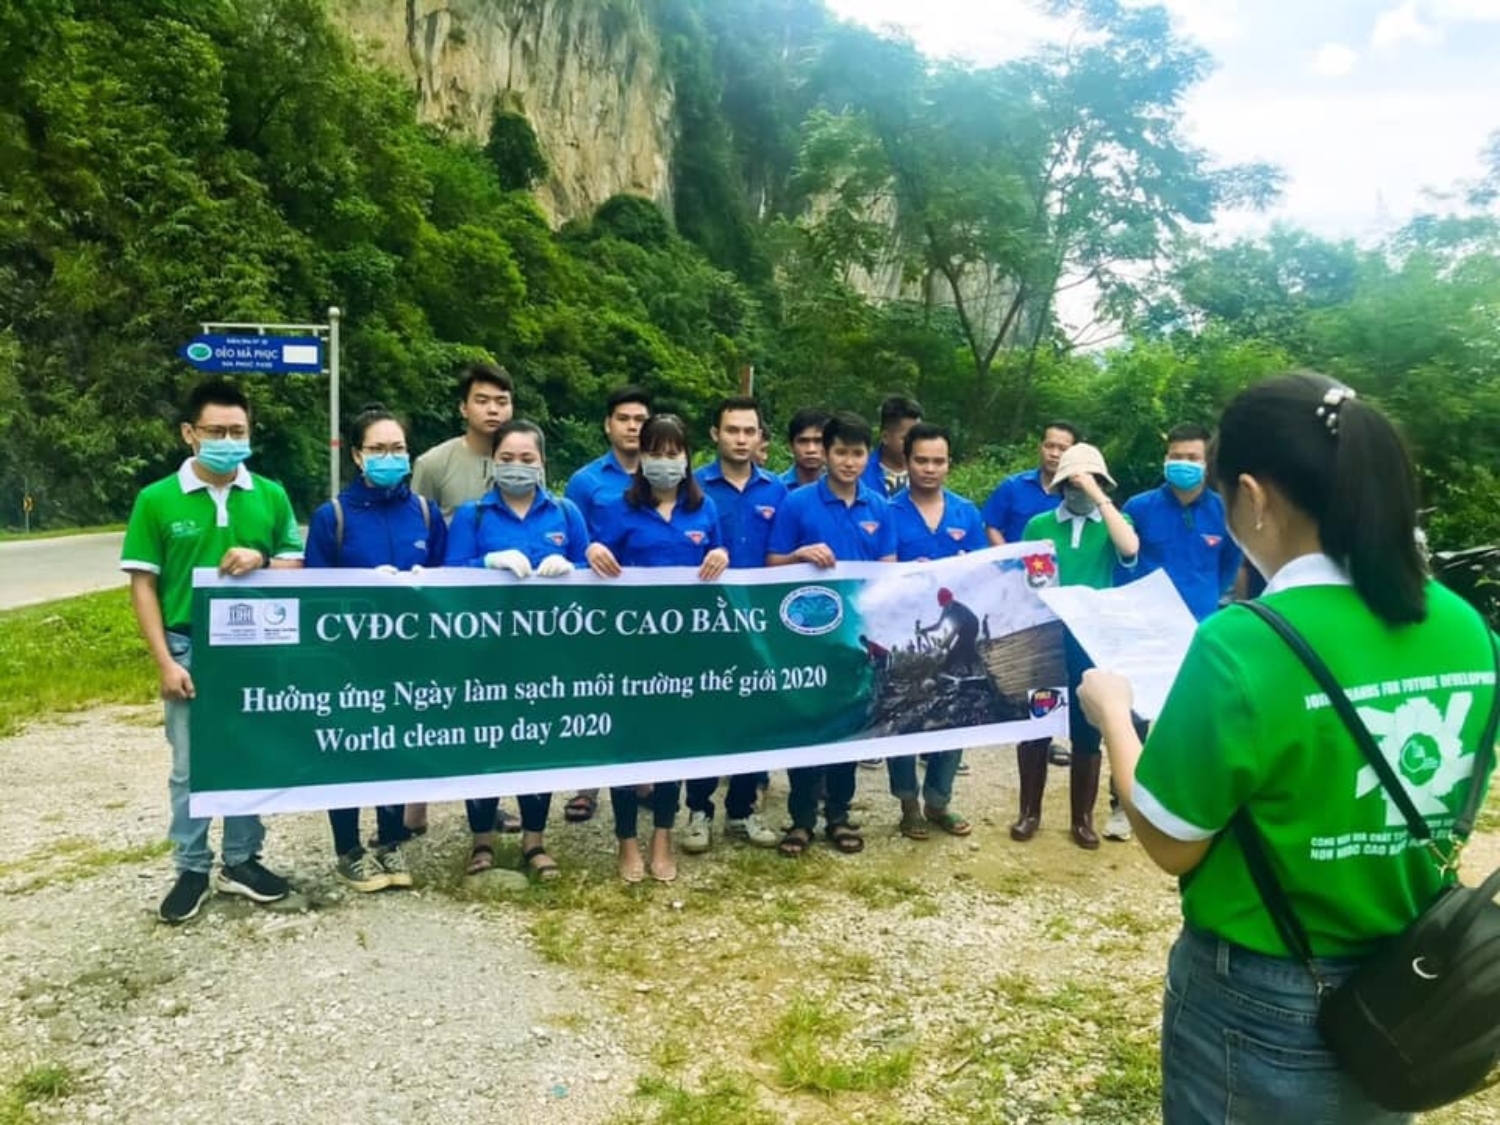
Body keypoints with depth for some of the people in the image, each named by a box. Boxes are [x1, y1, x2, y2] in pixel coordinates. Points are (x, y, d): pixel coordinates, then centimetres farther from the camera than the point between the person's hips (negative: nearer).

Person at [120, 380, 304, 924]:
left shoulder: (271, 496, 2)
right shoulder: (157, 500, -4)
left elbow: (296, 566, 8)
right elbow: (143, 586, -3)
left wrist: (261, 563, -15)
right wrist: (165, 661, -9)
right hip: (190, 649, -2)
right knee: (190, 767, 7)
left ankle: (241, 861, 26)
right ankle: (191, 870, 20)